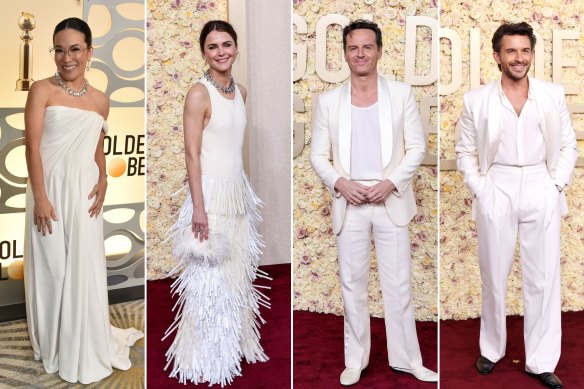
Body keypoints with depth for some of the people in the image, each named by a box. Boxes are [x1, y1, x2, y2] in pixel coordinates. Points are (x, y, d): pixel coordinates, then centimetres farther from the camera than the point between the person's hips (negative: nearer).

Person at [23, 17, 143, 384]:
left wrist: (103, 182, 0)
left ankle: (84, 348, 25)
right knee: (51, 268, 7)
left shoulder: (101, 100, 8)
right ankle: (52, 344, 27)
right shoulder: (42, 90, -5)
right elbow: (33, 146, -10)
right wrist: (40, 198, -16)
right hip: (51, 189, -3)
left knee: (85, 268, 7)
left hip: (84, 191, 3)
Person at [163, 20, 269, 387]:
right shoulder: (199, 94, -14)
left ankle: (235, 344, 33)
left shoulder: (241, 91, 8)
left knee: (238, 272, 16)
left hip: (238, 190, 8)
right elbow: (192, 154, -16)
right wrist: (198, 207, -20)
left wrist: (244, 190, 18)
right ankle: (206, 358, 17)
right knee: (210, 278, 1)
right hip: (211, 191, -8)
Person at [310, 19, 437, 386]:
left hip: (391, 201, -1)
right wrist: (340, 183, -12)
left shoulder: (402, 94, 2)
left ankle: (408, 359, 18)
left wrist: (390, 183, -13)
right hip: (349, 204, 1)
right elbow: (318, 155, 5)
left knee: (399, 283, 4)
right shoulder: (329, 101, 4)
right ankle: (355, 360, 20)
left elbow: (417, 147, 0)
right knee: (353, 284, 8)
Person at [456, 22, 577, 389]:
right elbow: (465, 151, 5)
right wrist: (479, 190, -4)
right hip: (496, 193, 0)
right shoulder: (477, 99, 0)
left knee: (543, 279, 4)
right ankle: (492, 349, 29)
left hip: (542, 193, 1)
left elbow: (569, 146, 7)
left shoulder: (554, 94, 3)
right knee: (494, 277, 10)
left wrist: (555, 185, -4)